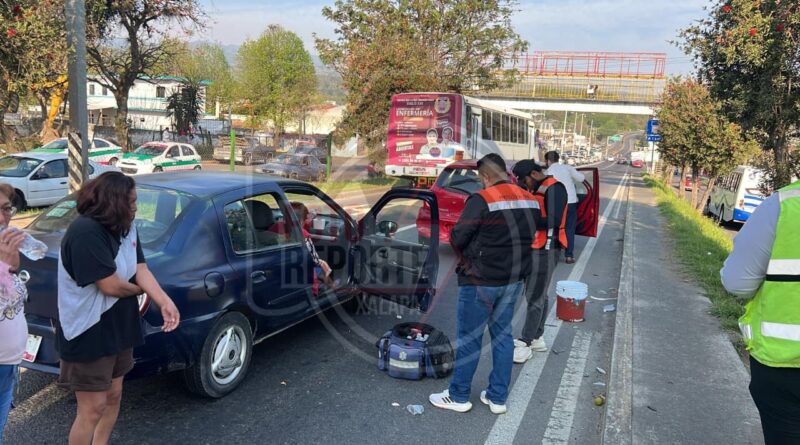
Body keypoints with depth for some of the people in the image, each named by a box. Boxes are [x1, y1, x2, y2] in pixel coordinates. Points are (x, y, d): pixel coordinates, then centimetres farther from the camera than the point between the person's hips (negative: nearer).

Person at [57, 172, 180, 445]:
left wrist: (165, 301, -21)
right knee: (93, 408, 3)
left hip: (118, 328, 9)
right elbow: (111, 286, -26)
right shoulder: (85, 232, -25)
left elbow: (140, 270, -4)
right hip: (88, 334, -9)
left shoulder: (126, 227, 3)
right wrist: (140, 290, -5)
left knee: (113, 396, 20)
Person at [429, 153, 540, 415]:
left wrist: (467, 257, 3)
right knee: (503, 335, 16)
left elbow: (456, 238, -17)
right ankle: (498, 398, 25)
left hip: (481, 281, -7)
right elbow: (529, 238, 10)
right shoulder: (530, 201, 3)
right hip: (514, 280, 7)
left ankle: (459, 397, 20)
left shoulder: (482, 200, -19)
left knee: (469, 338, 7)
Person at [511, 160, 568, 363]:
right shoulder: (537, 189, 16)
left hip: (545, 250, -9)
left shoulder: (554, 189, -13)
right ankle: (537, 338, 24)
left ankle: (525, 344, -2)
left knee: (535, 297, -6)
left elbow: (553, 221, -22)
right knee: (538, 295, 15)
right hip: (534, 249, 9)